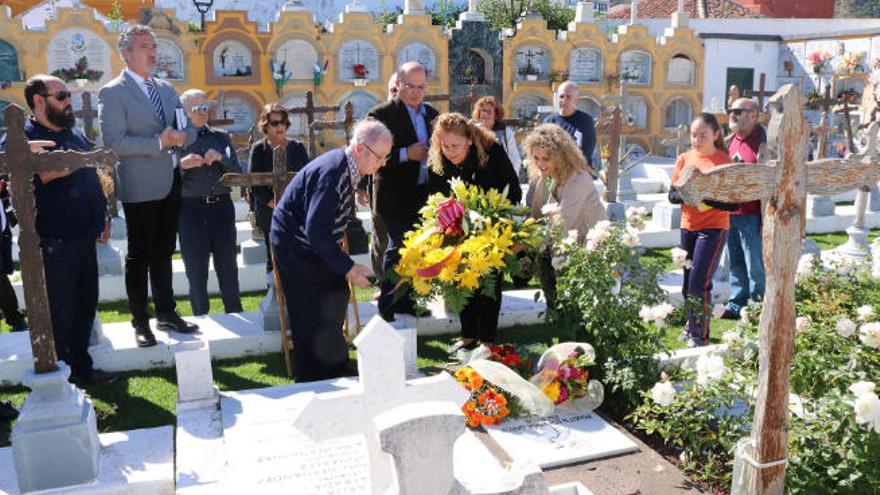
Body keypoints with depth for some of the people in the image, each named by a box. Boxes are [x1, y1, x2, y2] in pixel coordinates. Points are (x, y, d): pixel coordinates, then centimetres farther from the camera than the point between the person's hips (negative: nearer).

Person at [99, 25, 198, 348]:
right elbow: (114, 141, -17)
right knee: (139, 257, 4)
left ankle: (166, 315, 27)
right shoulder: (112, 93, -8)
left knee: (163, 254, 16)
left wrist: (181, 136, -10)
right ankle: (140, 323, 15)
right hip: (140, 187, -6)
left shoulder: (166, 89, 12)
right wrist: (159, 143, -22)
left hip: (171, 184, 6)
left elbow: (190, 130, 12)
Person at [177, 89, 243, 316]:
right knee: (196, 269, 5)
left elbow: (237, 173, 8)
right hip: (191, 209, -2)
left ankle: (235, 314, 18)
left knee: (228, 266, 6)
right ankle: (201, 319, 17)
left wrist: (221, 158, -8)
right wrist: (182, 165, -17)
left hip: (222, 206, 2)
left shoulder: (221, 136, 12)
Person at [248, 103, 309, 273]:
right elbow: (254, 184, -2)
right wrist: (273, 203, -13)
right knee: (273, 258, 5)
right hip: (270, 214, -1)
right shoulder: (258, 149, 3)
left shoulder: (298, 147, 9)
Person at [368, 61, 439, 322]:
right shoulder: (382, 114, -8)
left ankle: (404, 300, 27)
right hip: (395, 197, -6)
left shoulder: (431, 113, 12)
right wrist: (406, 154, -22)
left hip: (423, 195, 7)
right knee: (399, 246, -6)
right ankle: (388, 304, 8)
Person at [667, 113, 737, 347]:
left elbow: (733, 204, -12)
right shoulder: (684, 159, 6)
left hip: (713, 228, -5)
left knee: (699, 283, -10)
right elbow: (672, 195, 5)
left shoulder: (724, 161, -8)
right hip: (688, 228, 5)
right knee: (688, 281, 14)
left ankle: (699, 335, 0)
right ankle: (693, 322, 34)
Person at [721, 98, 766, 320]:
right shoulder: (731, 141, 13)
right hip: (730, 212, 8)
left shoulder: (761, 142, -11)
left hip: (751, 215, -8)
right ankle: (736, 305, 24)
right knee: (736, 264, 15)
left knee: (755, 265, 1)